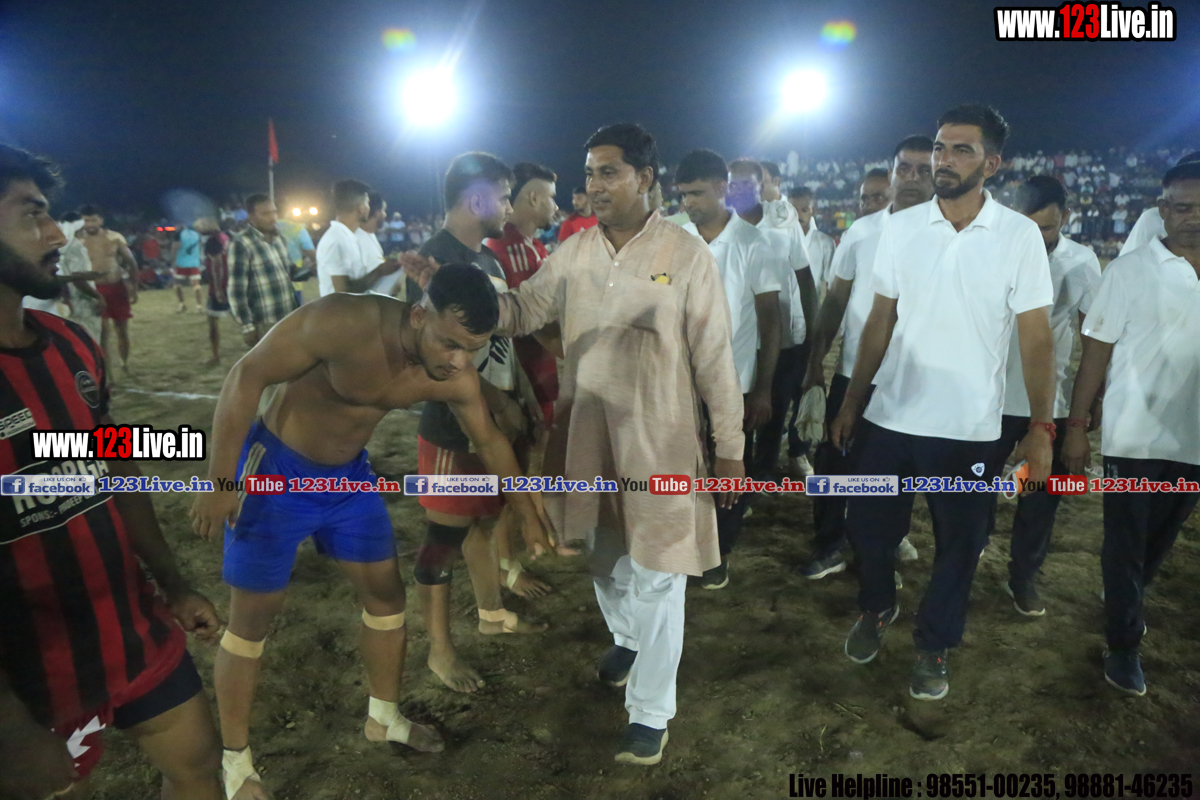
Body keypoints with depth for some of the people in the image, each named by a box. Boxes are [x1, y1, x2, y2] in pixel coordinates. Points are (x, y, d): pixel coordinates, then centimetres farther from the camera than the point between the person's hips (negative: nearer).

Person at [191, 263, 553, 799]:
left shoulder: (455, 378, -16)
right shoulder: (343, 322, -34)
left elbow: (489, 440, 2)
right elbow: (246, 378, -25)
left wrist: (526, 513, 11)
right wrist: (220, 483, -24)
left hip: (349, 475, 5)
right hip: (275, 469, -5)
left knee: (387, 594, 12)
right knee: (253, 617, 4)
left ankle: (383, 718, 35)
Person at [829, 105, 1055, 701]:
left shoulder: (1020, 236, -5)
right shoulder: (900, 227, 0)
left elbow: (1036, 339, -4)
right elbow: (880, 321, 5)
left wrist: (1042, 427, -10)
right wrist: (851, 400, 5)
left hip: (968, 428, -1)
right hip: (889, 417, 2)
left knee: (957, 545, 12)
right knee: (867, 526, 12)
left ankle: (934, 646, 36)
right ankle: (877, 607, 43)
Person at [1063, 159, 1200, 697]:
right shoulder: (1130, 271, -7)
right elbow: (1096, 352, -6)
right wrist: (1076, 426, -9)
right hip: (1135, 437, -4)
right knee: (1126, 543, 6)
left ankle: (1126, 604, 44)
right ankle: (1124, 645, 22)